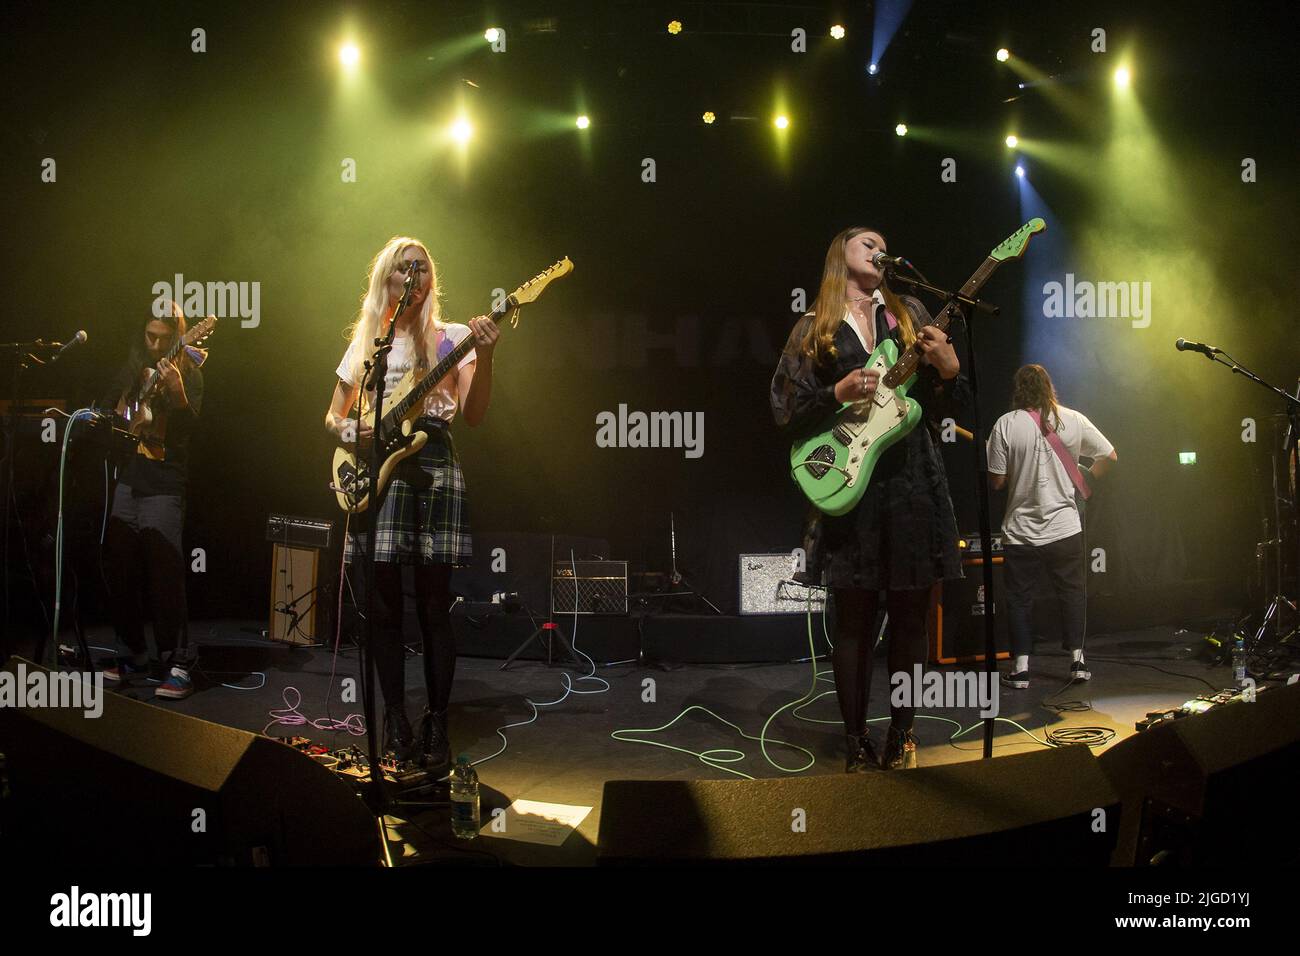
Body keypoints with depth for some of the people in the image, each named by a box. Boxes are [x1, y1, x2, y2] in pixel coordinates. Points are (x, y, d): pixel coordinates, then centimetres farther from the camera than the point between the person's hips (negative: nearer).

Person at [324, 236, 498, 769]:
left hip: (434, 469, -2)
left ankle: (436, 723, 6)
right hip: (377, 472, 2)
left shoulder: (452, 338, 8)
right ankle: (396, 718, 13)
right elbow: (333, 416, 20)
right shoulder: (365, 344, 15)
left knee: (434, 605, -3)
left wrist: (484, 358, -20)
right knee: (386, 602, 2)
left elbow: (472, 415, -4)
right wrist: (349, 432, -4)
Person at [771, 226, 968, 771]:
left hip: (914, 481, 2)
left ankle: (901, 736, 20)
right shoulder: (813, 330, 8)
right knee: (855, 619, 0)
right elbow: (786, 414, 2)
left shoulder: (909, 313, 14)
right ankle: (857, 742, 12)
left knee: (909, 616, 6)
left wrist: (948, 370, -9)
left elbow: (942, 408, 12)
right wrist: (839, 394, -12)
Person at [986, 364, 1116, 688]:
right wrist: (1082, 483, 19)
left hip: (1020, 531, -2)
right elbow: (1110, 456, 6)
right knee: (1072, 593, 15)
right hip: (1065, 526, 2)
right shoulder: (1073, 419, -2)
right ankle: (1077, 661, 18)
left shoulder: (1006, 424, -10)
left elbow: (995, 481, -8)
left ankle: (1020, 669, 8)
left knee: (1020, 598, 7)